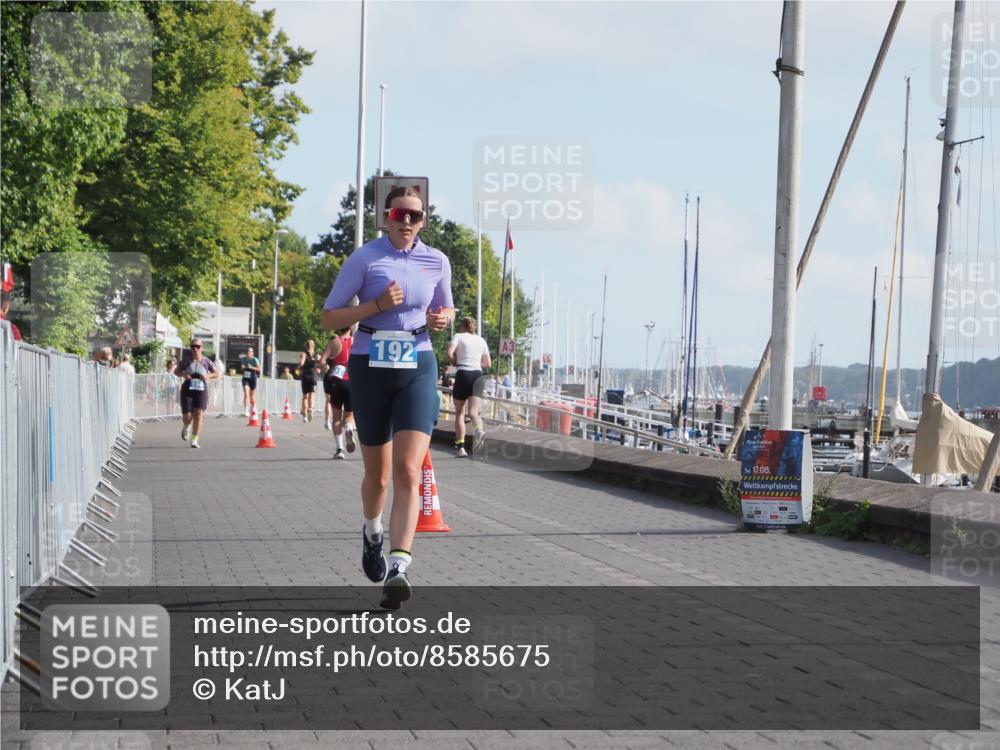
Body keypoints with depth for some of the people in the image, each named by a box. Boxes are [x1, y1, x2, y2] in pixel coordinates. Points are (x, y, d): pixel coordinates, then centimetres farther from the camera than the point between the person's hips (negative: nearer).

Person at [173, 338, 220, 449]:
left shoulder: (206, 361, 1)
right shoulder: (186, 360, 0)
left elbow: (217, 374, 8)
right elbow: (176, 371, 12)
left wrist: (208, 376, -13)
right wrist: (183, 375, -10)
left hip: (201, 391, 0)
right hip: (187, 390, 0)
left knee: (199, 415, -11)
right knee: (187, 416, -2)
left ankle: (195, 440, -6)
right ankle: (186, 427, 36)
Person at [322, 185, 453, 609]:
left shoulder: (436, 261, 6)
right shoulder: (364, 258, -3)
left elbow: (447, 308, 22)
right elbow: (329, 318, -4)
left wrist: (442, 318, -2)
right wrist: (377, 306, -17)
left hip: (418, 369, 1)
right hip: (370, 367, -1)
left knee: (408, 471, -16)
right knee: (377, 474, 11)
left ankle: (398, 567, -25)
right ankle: (372, 535, 43)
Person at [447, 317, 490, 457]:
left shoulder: (458, 336, 6)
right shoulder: (481, 340, 18)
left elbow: (450, 353, -10)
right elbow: (488, 364, 16)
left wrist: (455, 363, 8)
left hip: (463, 374, -3)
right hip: (477, 375, 3)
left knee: (459, 413, 9)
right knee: (473, 411, -7)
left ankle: (460, 447, 6)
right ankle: (478, 430, -41)